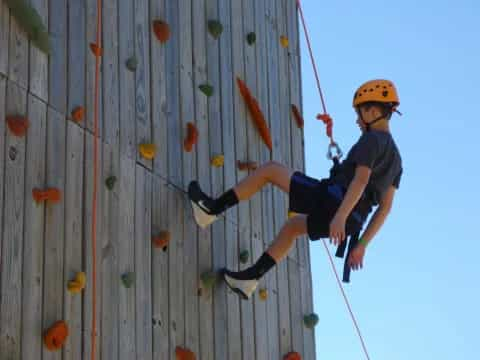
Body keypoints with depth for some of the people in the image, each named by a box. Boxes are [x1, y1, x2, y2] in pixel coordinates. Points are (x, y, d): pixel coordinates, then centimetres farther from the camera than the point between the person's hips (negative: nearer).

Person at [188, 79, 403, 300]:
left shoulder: (371, 139, -4)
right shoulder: (394, 157, 22)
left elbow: (361, 179, -21)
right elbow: (385, 208, 21)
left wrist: (340, 216, -31)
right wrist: (361, 244, 22)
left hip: (330, 201, -8)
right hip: (353, 221, 8)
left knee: (269, 169, 5)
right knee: (292, 226, 35)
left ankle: (212, 209, 6)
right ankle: (249, 278, 30)